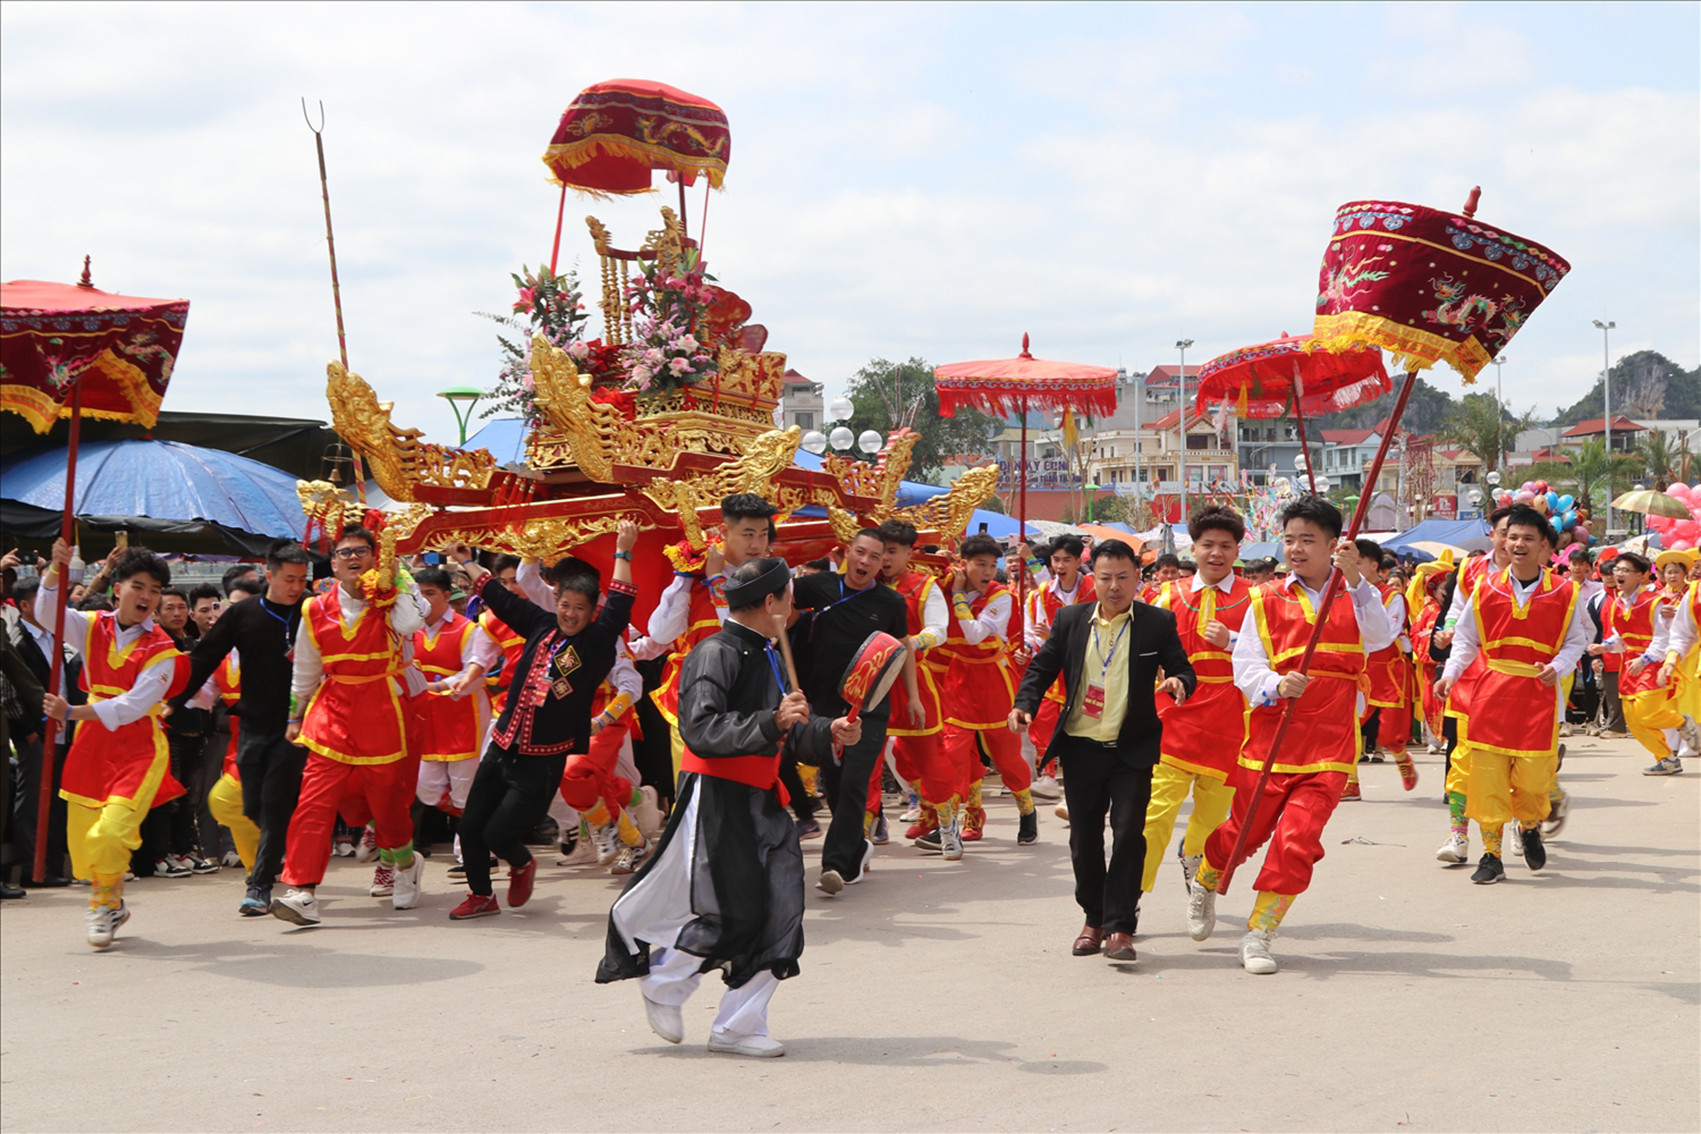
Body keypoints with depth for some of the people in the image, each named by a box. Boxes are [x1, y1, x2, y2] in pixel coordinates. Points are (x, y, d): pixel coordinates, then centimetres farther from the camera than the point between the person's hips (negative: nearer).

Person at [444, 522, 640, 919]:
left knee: (498, 833, -5)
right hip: (502, 748, 5)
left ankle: (522, 865, 29)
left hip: (543, 760, -5)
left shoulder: (597, 641, -5)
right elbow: (501, 598, 16)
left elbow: (619, 607, -17)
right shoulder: (542, 625, 7)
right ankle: (481, 896, 28)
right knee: (470, 826, 8)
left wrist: (623, 552, -20)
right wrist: (467, 563, 21)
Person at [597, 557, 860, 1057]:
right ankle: (662, 983, 17)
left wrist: (829, 733, 7)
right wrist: (772, 721, -30)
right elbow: (702, 730, -23)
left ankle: (739, 1025, 11)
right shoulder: (716, 654, -13)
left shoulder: (767, 657, 17)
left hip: (761, 800, 9)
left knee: (779, 912, 2)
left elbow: (789, 732, 26)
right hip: (716, 800, -9)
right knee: (732, 915, -9)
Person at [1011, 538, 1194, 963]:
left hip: (1132, 750, -2)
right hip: (1080, 748, 3)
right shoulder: (1070, 621, 4)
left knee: (1128, 833, -10)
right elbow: (1042, 668, 8)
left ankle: (1120, 927, -3)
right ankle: (1094, 920, 25)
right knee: (1084, 839, 9)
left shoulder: (1158, 623, -1)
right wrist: (1025, 704, -10)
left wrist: (1178, 682, -23)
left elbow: (1183, 670, 0)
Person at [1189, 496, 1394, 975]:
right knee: (1245, 832, 13)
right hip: (1271, 734, 1)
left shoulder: (1354, 597, 6)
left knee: (1298, 840, -11)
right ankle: (1205, 882, 46)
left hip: (1330, 745, -1)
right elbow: (1246, 665, -3)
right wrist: (1275, 686, -24)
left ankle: (1258, 934, 4)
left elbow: (1380, 635, -15)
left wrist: (1354, 579, -27)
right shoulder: (1267, 601, 4)